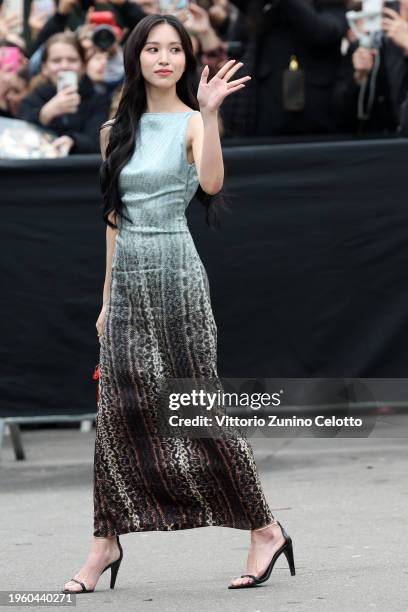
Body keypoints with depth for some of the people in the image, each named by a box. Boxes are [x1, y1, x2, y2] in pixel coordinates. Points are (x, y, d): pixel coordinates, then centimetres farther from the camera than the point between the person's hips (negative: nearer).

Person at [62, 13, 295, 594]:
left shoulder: (192, 124, -3)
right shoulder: (117, 131, 12)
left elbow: (212, 183, -24)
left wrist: (209, 113, -31)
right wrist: (108, 296, 16)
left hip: (176, 274, -5)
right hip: (127, 278, 5)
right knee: (118, 412, 3)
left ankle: (264, 528, 7)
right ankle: (106, 540, 9)